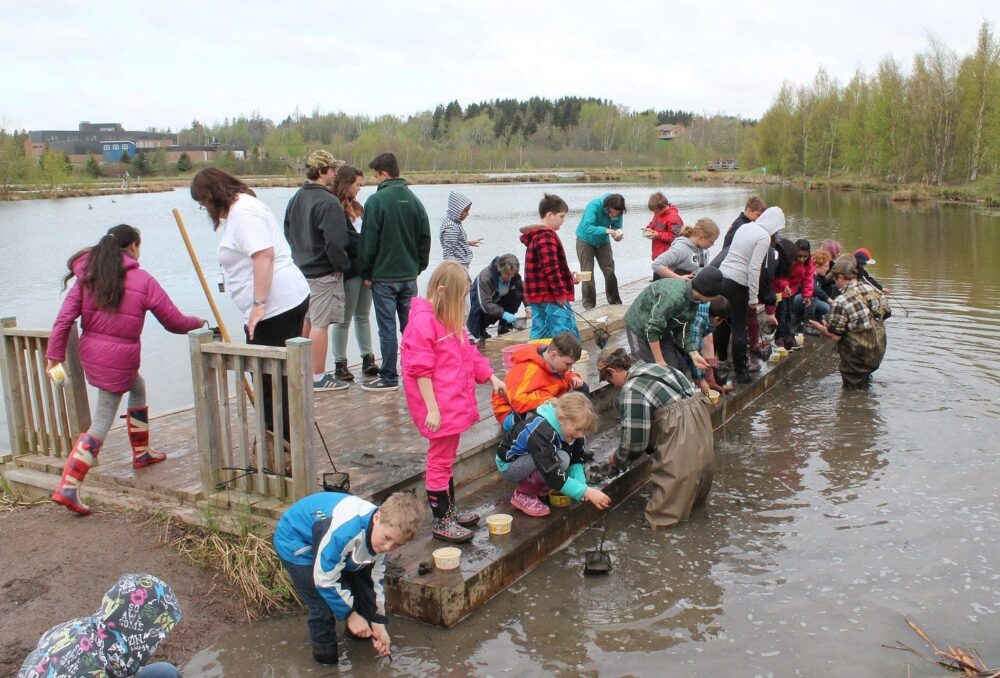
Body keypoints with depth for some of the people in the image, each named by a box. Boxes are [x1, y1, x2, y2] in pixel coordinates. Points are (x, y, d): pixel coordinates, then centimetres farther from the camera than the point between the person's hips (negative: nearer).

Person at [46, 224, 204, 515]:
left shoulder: (88, 275, 5)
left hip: (90, 352, 6)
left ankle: (142, 453, 38)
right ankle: (68, 488, 4)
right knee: (102, 422, 5)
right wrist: (197, 322, 17)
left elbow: (64, 318, -2)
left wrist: (54, 355, 1)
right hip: (120, 358, -6)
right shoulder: (143, 281, -7)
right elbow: (174, 322, -2)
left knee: (138, 386, 28)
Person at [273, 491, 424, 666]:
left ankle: (360, 632, 31)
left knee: (364, 584, 6)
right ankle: (327, 658, 9)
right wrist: (350, 614, -19)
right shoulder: (343, 530, -43)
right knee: (324, 607, -15)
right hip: (296, 543, -7)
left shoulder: (381, 531, -17)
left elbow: (376, 578, -5)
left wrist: (378, 624, -3)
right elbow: (326, 579, -32)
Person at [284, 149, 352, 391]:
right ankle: (318, 377, 4)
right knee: (320, 324, -2)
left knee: (305, 321, 20)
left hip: (301, 269, 9)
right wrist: (342, 265, -11)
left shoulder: (295, 198, 8)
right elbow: (335, 241, -26)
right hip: (324, 273, -9)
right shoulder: (328, 202, -20)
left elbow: (287, 232, 18)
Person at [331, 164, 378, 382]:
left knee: (363, 316, 13)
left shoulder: (355, 207, 16)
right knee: (344, 319, 1)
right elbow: (346, 241, -19)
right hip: (349, 271, -8)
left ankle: (367, 357, 21)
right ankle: (339, 363, 9)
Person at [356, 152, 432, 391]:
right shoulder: (414, 200, 6)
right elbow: (425, 237, 9)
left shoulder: (376, 200, -12)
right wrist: (418, 266, 15)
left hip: (383, 276, -5)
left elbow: (368, 240, -11)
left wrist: (365, 272, -2)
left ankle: (389, 377, 6)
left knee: (387, 328, 0)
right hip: (409, 275, 5)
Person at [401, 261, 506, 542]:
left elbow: (468, 352, 21)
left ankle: (450, 510, 31)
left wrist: (491, 378, 19)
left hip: (455, 401, 9)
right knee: (440, 461, 1)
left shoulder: (450, 318, 12)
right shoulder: (423, 320, -18)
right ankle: (441, 522, 12)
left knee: (446, 458, 19)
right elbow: (421, 370, -20)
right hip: (440, 407, -9)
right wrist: (432, 409, -20)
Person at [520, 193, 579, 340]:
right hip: (552, 296, -10)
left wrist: (569, 277, 20)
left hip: (537, 295, 10)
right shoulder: (547, 236, -15)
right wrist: (560, 294, -17)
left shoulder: (535, 236, 17)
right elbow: (550, 269, -21)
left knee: (539, 335, 11)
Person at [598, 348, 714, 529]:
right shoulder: (653, 367, 19)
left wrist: (617, 460, 11)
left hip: (680, 429, -10)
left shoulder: (631, 390, -9)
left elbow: (634, 439, -7)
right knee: (696, 468, 29)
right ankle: (695, 496, 46)